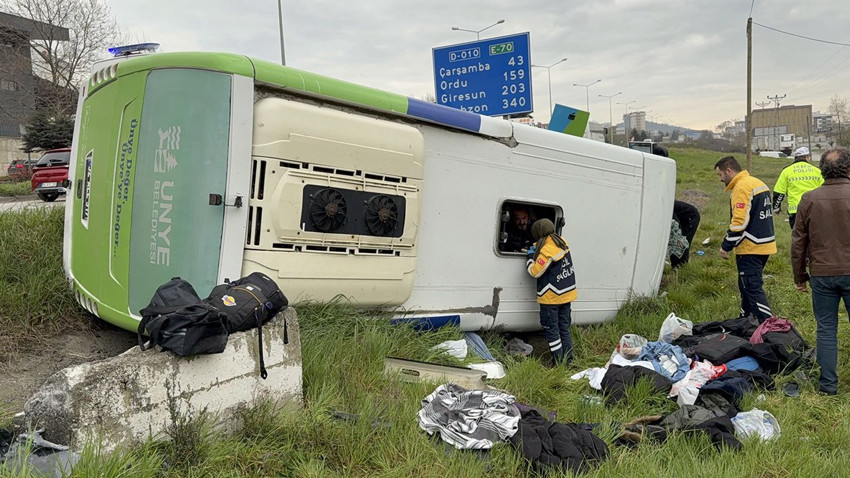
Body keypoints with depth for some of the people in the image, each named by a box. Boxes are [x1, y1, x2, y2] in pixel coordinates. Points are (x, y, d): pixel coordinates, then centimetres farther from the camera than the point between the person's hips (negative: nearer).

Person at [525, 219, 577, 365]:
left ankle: (559, 363, 5)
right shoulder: (562, 242, 1)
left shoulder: (546, 251, -23)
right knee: (564, 328, 15)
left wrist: (531, 256, -3)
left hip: (551, 298, -8)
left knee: (552, 330, 3)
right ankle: (568, 361, 21)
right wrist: (536, 250, 11)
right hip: (566, 294, 8)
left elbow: (534, 271, -18)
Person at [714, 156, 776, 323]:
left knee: (753, 289, -6)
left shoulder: (741, 187, -15)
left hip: (750, 248, -10)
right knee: (746, 286, 20)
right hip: (765, 245, 10)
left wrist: (726, 246, -14)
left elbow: (739, 222, -23)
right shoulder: (759, 183, 15)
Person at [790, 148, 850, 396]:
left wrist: (799, 277, 12)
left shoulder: (809, 199, -1)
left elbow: (798, 242, 3)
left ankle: (828, 383, 14)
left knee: (826, 329, 9)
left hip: (822, 274, 1)